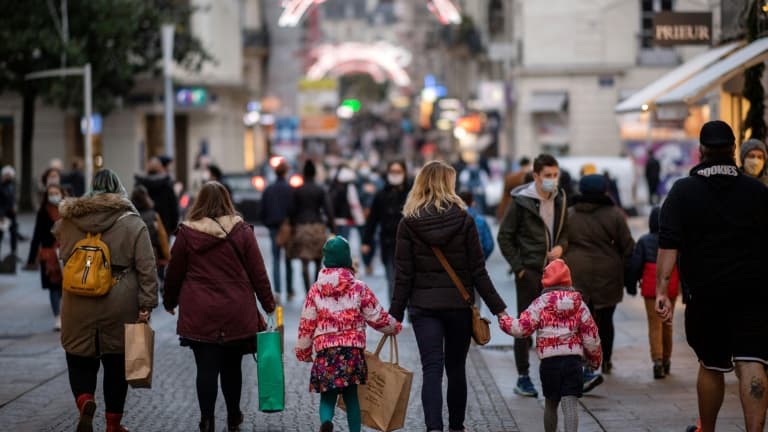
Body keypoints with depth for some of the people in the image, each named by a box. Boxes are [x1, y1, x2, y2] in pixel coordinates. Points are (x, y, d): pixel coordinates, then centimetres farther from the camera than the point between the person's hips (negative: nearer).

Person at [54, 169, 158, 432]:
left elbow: (62, 255, 21)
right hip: (120, 308, -1)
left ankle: (85, 401, -18)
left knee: (80, 361, 10)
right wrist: (147, 304, -7)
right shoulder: (132, 224, -3)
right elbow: (146, 268, -8)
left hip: (78, 306, 1)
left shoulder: (68, 220, 4)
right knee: (116, 363, 11)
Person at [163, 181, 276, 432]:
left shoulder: (187, 233, -2)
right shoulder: (242, 232, -1)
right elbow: (258, 272, 1)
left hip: (199, 315, -1)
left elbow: (174, 273, 5)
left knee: (206, 368, 1)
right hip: (237, 314, 1)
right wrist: (268, 304, 11)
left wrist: (169, 302, 21)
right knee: (232, 366, 14)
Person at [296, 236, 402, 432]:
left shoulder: (316, 289, 2)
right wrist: (394, 327, 23)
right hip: (353, 350, 0)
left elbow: (306, 324, 4)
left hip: (325, 352, 0)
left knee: (328, 396, 6)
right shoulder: (359, 288, -2)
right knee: (351, 395, 12)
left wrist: (303, 351, 16)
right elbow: (377, 318, 4)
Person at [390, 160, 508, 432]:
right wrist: (498, 308, 1)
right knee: (456, 368, 15)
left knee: (432, 369, -3)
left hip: (423, 306, 0)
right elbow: (478, 271, -5)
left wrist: (395, 315, 2)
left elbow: (403, 275, -4)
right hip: (459, 305, 0)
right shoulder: (463, 219, -5)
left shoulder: (409, 223, -3)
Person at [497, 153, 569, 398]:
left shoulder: (560, 200, 7)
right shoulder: (521, 202, -9)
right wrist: (518, 267, -11)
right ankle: (523, 378, 7)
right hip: (529, 271, -5)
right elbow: (504, 237, -6)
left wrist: (561, 246, -3)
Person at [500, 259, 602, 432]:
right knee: (570, 404, -7)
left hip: (549, 361, -1)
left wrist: (503, 320, 12)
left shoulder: (541, 303, -1)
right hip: (573, 359, 1)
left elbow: (522, 327, -6)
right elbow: (591, 335, 7)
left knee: (551, 404, 17)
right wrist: (595, 358, 22)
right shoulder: (579, 304, 7)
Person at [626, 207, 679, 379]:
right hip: (671, 287, 2)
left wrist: (631, 285, 9)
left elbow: (634, 265, -2)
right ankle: (666, 360, 23)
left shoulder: (644, 241, -2)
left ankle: (657, 359, -16)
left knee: (654, 325, -1)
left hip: (651, 288, -2)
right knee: (667, 323, 15)